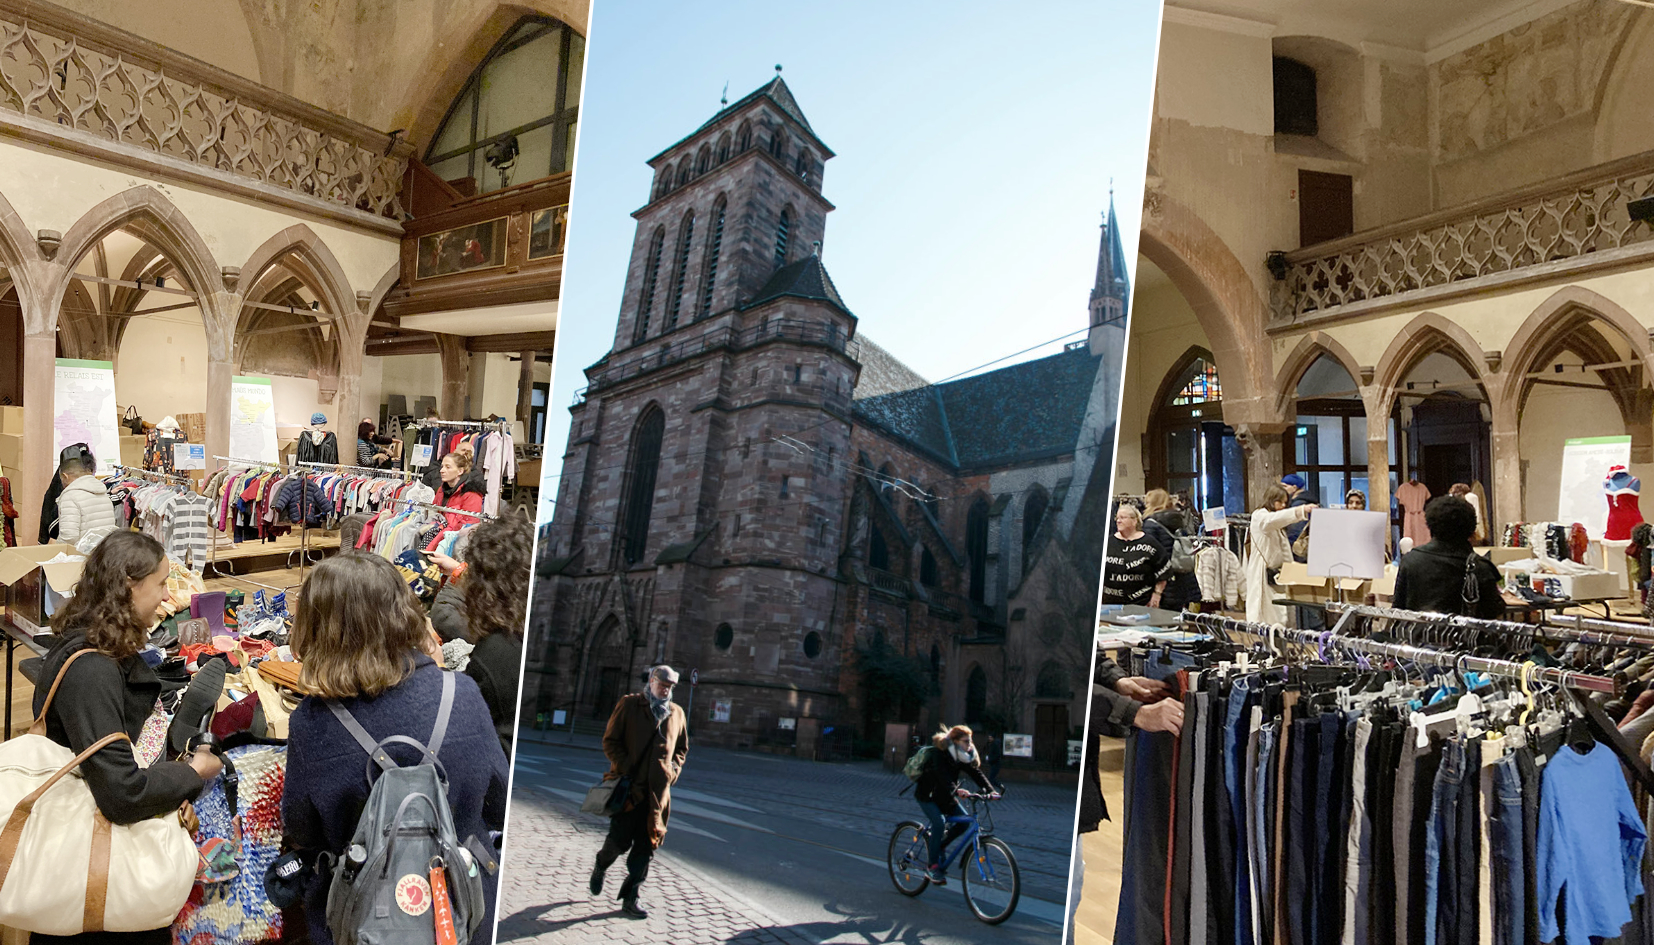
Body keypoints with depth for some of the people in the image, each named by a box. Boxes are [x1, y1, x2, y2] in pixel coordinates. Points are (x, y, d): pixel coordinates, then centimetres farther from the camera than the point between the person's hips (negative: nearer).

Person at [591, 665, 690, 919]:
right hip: (629, 786, -3)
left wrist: (673, 771, 7)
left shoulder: (677, 713, 12)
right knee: (620, 839, 0)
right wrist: (626, 769, -11)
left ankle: (629, 899, 11)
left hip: (658, 791, 4)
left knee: (647, 846, 2)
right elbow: (610, 741, -2)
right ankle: (600, 867, 33)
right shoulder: (628, 705, 0)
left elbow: (682, 748, 24)